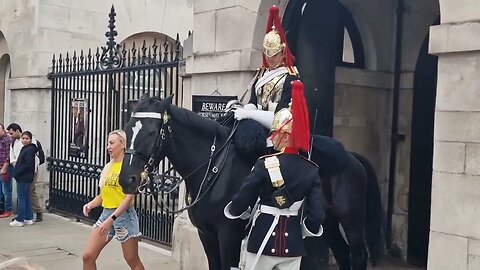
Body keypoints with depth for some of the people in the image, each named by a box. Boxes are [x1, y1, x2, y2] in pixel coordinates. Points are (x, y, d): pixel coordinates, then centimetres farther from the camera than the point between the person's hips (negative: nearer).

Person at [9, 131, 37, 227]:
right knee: (26, 198, 13)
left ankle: (20, 220, 4)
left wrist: (17, 174, -15)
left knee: (21, 198, -3)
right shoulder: (25, 149, 14)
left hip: (24, 178, -10)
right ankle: (29, 218, 20)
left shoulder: (29, 150, -16)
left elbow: (27, 165, -21)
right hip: (24, 178, 10)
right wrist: (16, 163, 4)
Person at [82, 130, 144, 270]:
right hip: (106, 213, 7)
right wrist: (90, 204, -5)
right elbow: (103, 194, 15)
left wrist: (111, 219, -22)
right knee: (88, 256, 3)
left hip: (124, 215, -7)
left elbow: (129, 197, -18)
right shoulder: (108, 167, 10)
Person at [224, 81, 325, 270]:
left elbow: (242, 201, -9)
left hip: (263, 239, -3)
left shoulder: (265, 165, -15)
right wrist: (307, 229, 13)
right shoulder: (311, 170, -4)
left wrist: (233, 210, 13)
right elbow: (317, 215, -7)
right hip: (293, 243, 3)